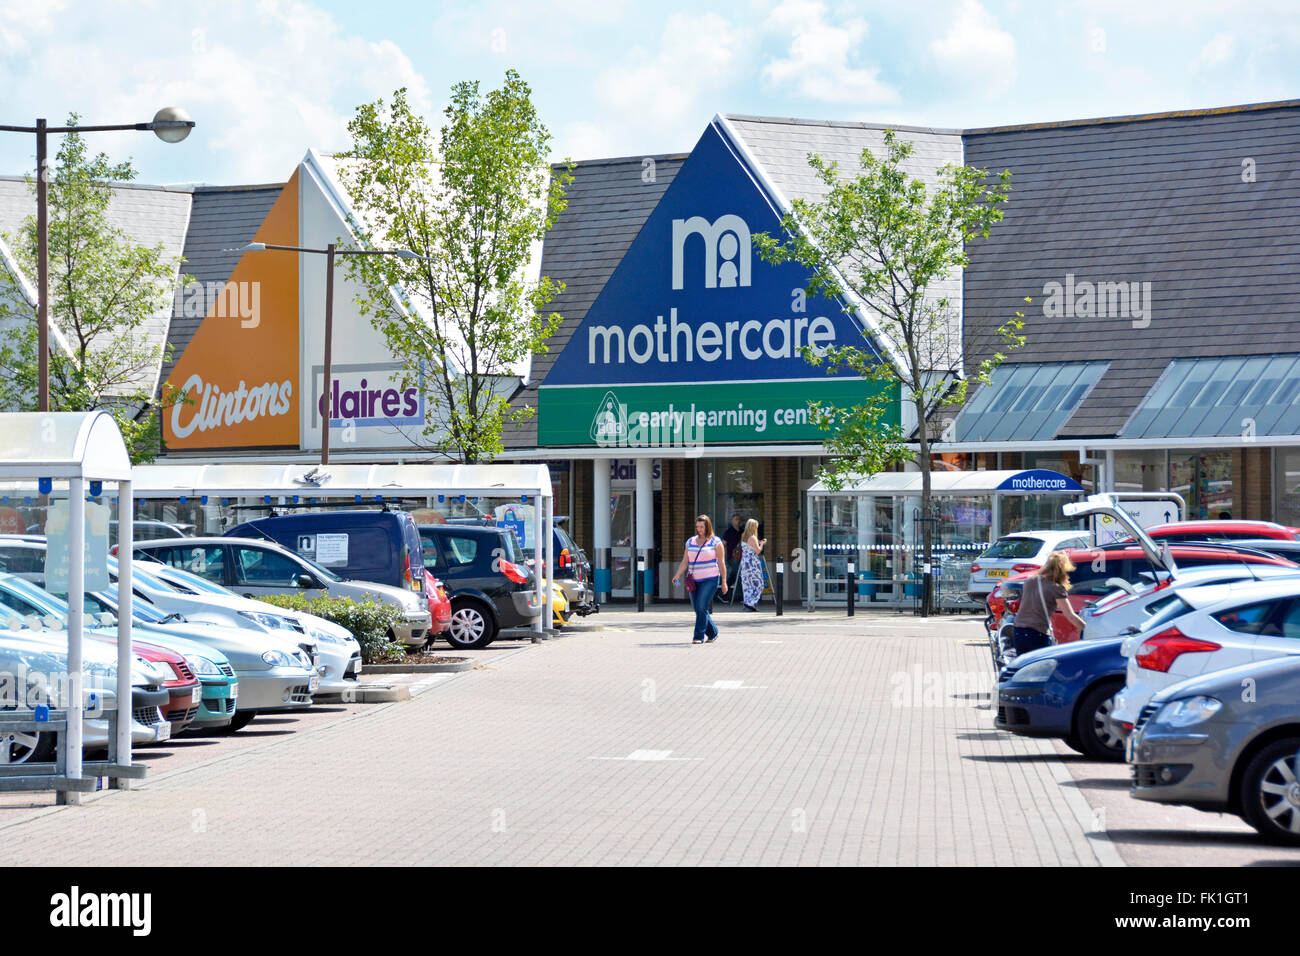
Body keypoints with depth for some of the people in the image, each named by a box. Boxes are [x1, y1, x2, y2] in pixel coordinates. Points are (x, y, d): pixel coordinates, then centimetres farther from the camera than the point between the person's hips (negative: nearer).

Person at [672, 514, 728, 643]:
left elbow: (722, 562, -1)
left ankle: (699, 636, -11)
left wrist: (724, 582, -5)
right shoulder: (690, 542, 13)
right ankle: (713, 633, 23)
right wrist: (677, 576, -4)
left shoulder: (716, 542, 0)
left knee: (701, 607, -15)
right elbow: (685, 561, 11)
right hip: (694, 580, 5)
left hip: (710, 579, -5)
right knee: (698, 609, 6)